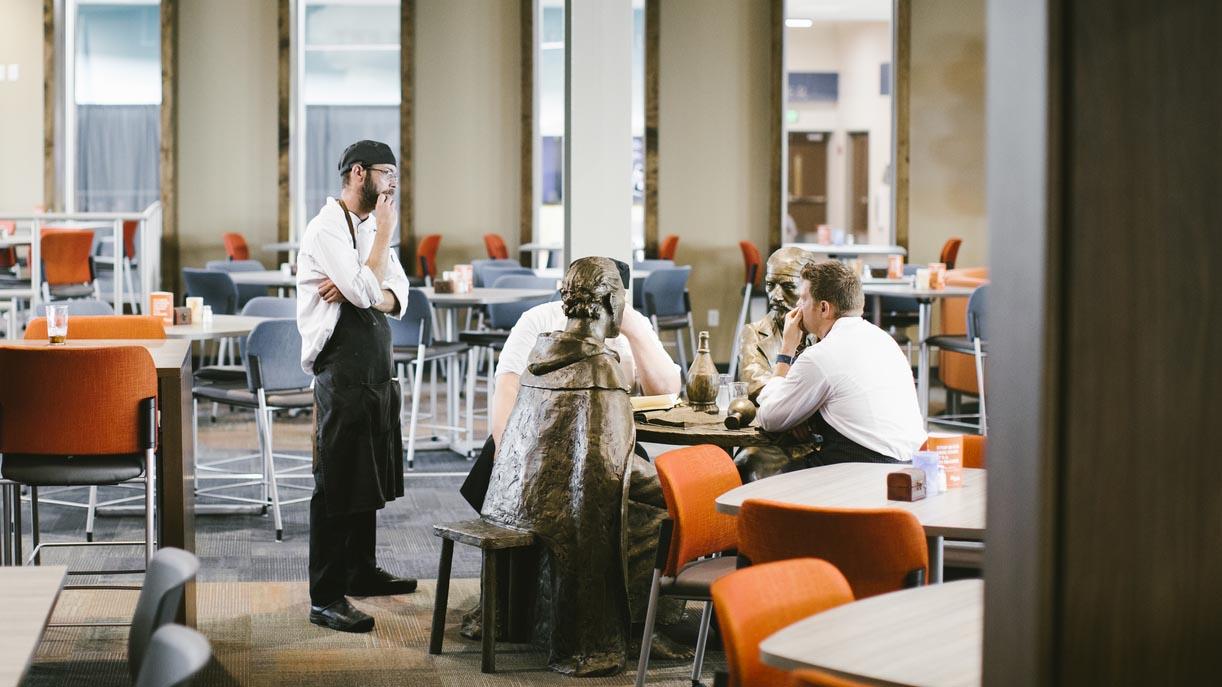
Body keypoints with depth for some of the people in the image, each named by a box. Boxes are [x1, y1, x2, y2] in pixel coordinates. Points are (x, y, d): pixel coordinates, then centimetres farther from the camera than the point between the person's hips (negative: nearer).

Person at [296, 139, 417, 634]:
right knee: (336, 484, -7)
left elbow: (398, 297, 5)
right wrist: (384, 234, -12)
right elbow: (365, 292, -23)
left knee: (370, 478, 17)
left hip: (376, 368, 9)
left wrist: (356, 291, -16)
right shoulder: (328, 228, -13)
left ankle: (361, 571, 31)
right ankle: (325, 598, -4)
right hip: (343, 369, -9)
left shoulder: (371, 226, 14)